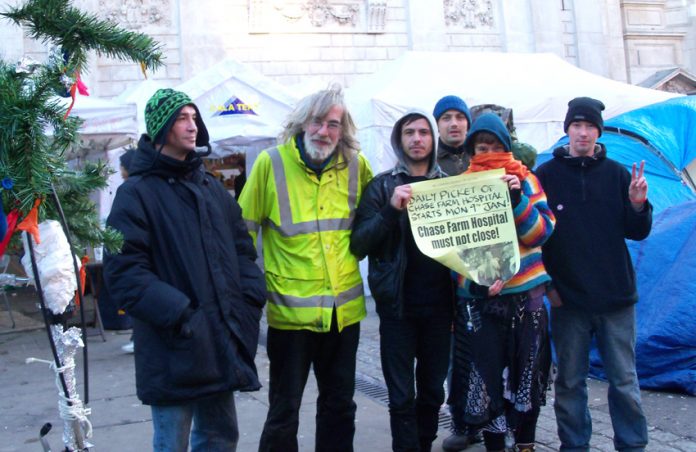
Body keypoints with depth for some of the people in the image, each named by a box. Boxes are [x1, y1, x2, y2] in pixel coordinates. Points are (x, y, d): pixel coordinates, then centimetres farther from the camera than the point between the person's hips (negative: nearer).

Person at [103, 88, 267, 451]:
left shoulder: (212, 188, 14)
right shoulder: (136, 193, -6)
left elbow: (242, 248, 17)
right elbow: (123, 271, -14)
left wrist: (251, 299, 2)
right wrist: (177, 314, -21)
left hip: (221, 343, 6)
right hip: (173, 350, -6)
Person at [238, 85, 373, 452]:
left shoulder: (356, 164, 2)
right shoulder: (271, 163, -8)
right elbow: (244, 230, -3)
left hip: (345, 308, 4)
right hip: (290, 308, -3)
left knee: (340, 405, 18)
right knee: (284, 410, 7)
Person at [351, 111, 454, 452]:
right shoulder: (382, 186, 1)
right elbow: (358, 245, -8)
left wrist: (457, 302, -1)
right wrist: (391, 210, -22)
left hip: (439, 304, 3)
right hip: (399, 305, -2)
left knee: (433, 390, 14)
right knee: (402, 395, 3)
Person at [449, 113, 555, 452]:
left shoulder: (524, 180, 5)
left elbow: (542, 231, -3)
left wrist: (517, 200, -18)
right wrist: (473, 280, -16)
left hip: (525, 293, 1)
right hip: (478, 296, -1)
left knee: (528, 373, 10)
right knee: (485, 376, 1)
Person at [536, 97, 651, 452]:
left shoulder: (616, 174, 5)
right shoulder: (546, 176, 0)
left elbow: (637, 233, 6)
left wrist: (639, 204, -13)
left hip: (615, 296, 1)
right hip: (567, 298, -1)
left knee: (624, 379, 8)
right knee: (570, 381, 8)